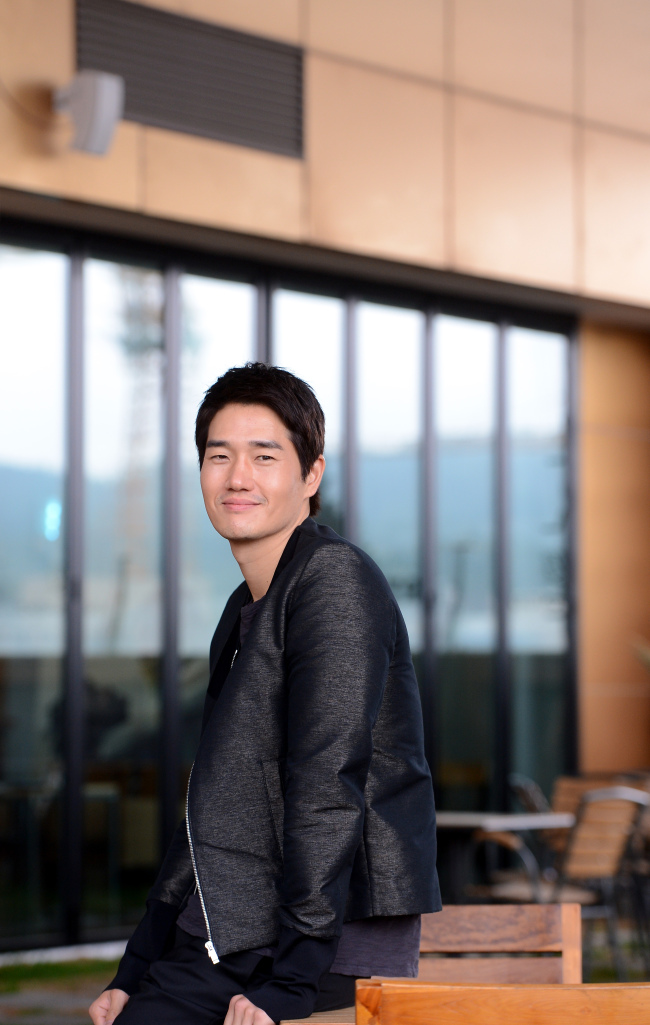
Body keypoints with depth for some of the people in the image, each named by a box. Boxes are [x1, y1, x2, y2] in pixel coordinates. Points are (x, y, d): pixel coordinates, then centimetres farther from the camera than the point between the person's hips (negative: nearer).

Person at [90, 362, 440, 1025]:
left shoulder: (335, 579, -11)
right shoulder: (245, 610, 18)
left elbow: (329, 787, -18)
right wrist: (136, 970, 16)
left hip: (337, 947, -9)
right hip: (232, 938, 9)